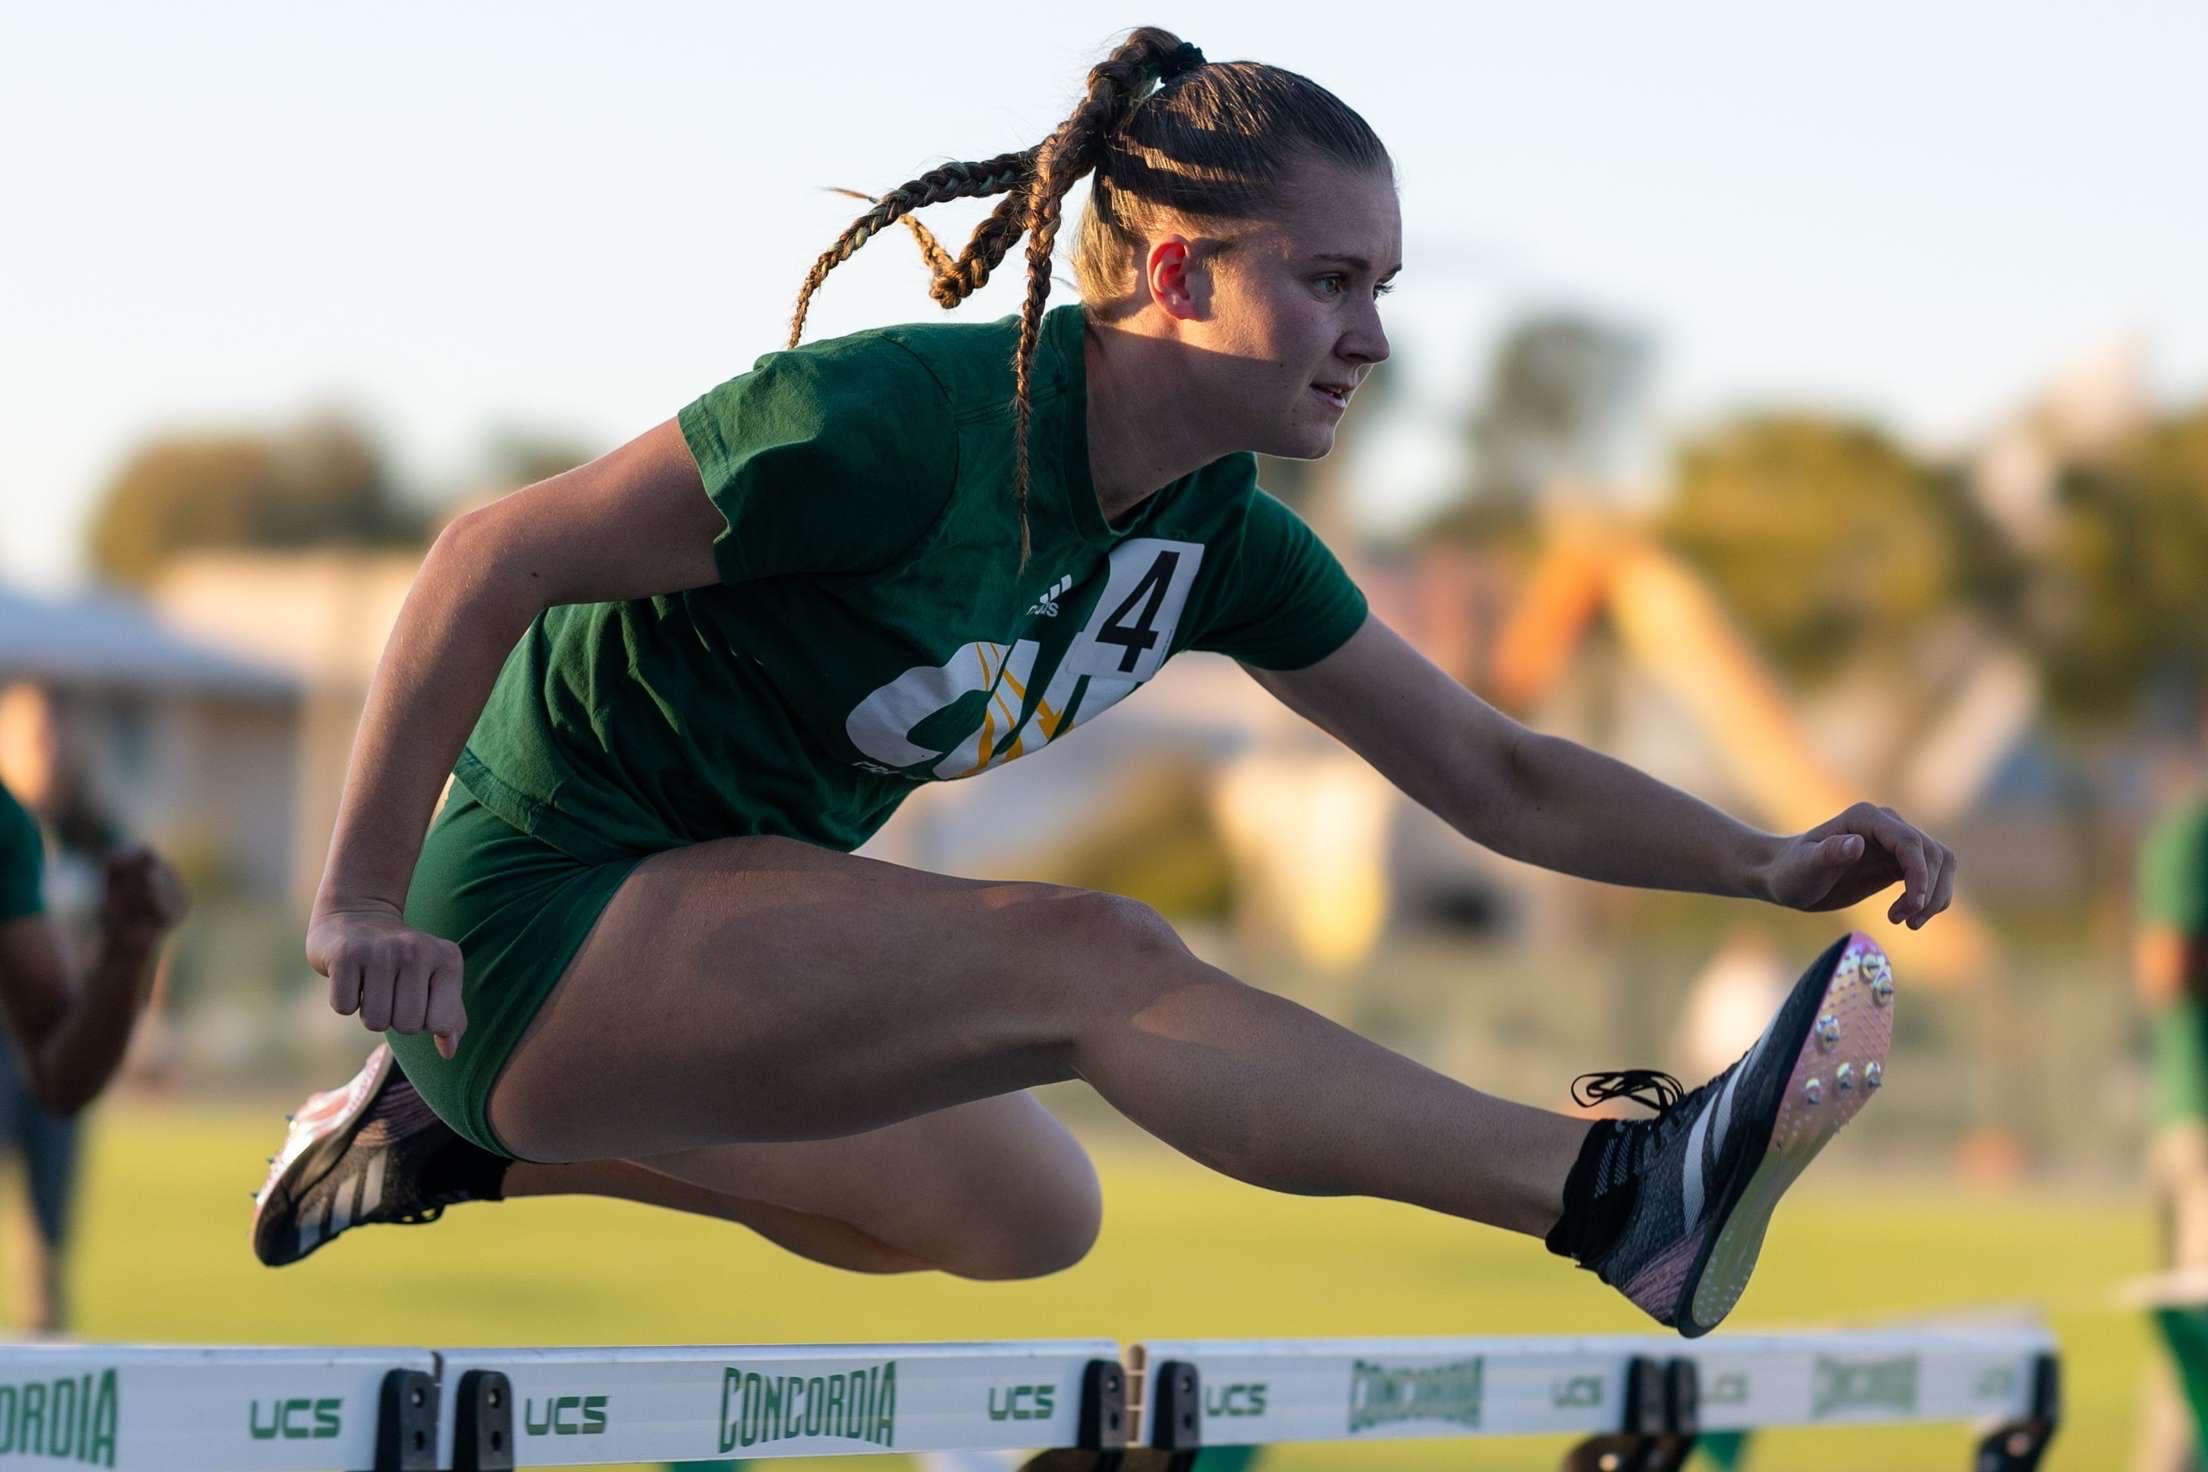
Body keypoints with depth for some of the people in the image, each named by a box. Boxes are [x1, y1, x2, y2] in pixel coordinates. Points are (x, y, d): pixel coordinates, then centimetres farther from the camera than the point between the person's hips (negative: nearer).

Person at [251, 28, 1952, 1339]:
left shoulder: (1218, 533, -1)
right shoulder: (910, 422, -26)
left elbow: (1494, 774, 4)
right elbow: (493, 559, -23)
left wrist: (1765, 862, -11)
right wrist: (359, 905, -24)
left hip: (725, 915, 9)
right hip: (543, 916, -9)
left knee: (1032, 1223, 26)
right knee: (1093, 961, -27)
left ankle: (462, 1143, 26)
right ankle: (1622, 1198, -39)